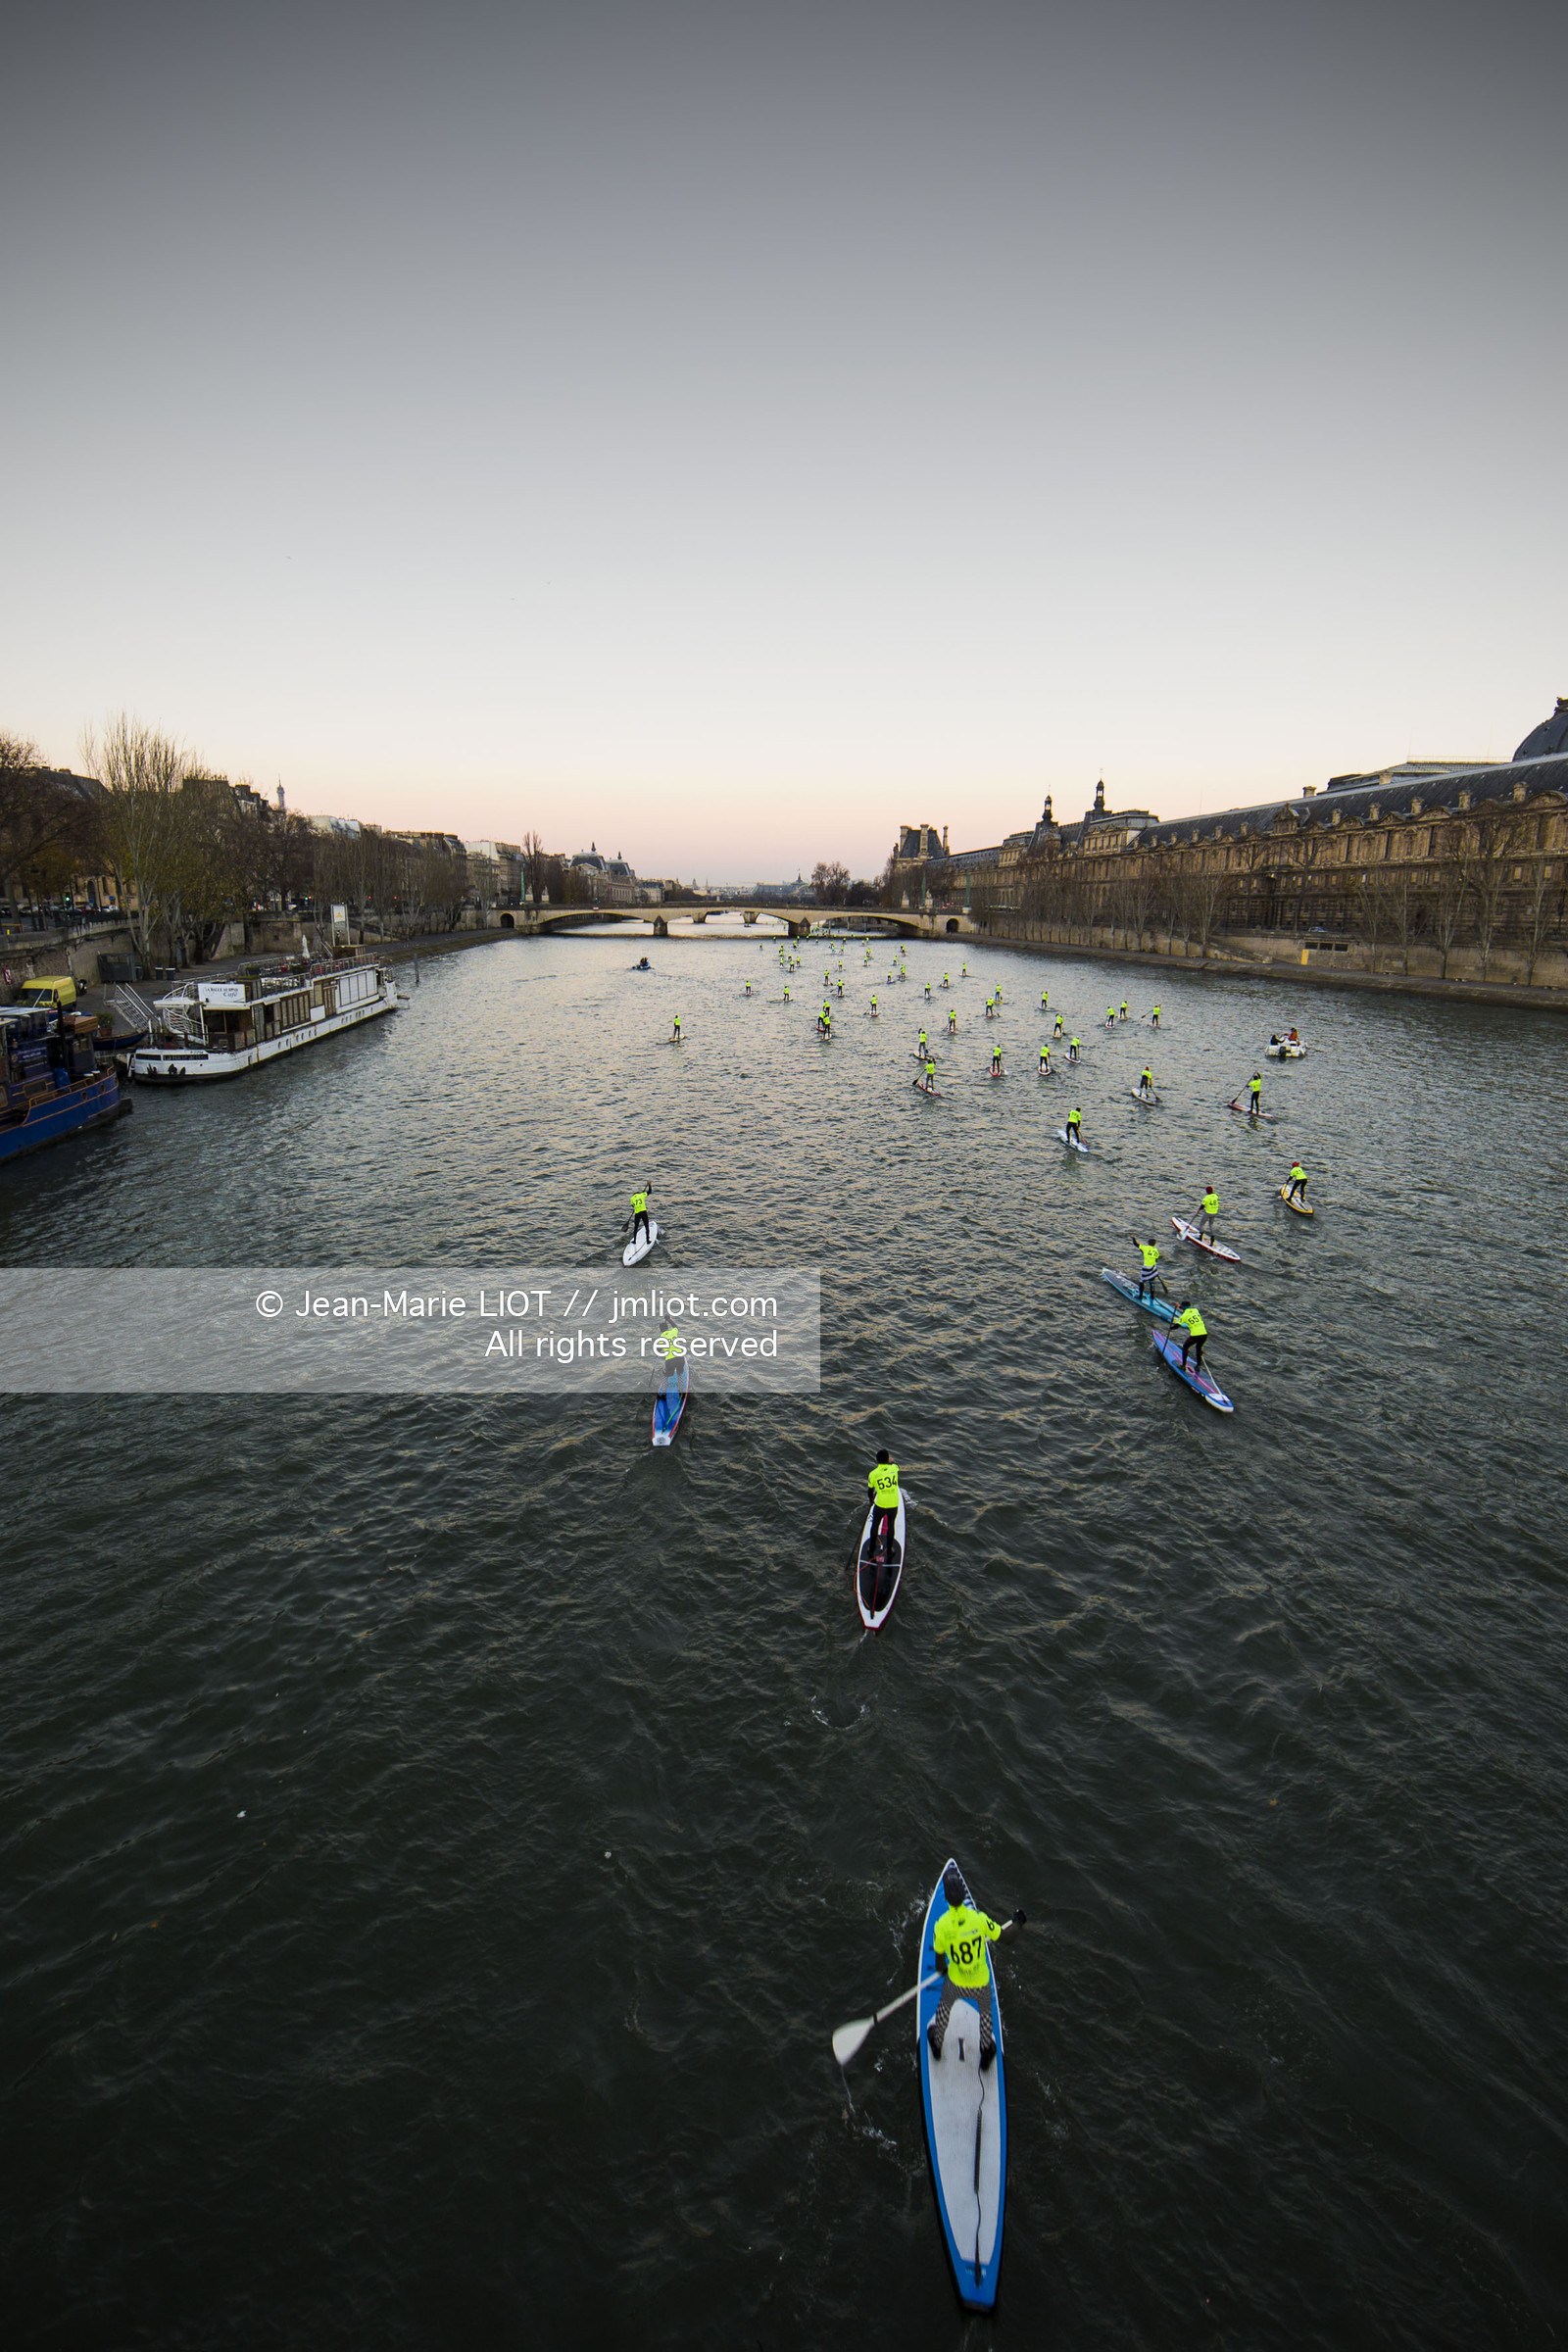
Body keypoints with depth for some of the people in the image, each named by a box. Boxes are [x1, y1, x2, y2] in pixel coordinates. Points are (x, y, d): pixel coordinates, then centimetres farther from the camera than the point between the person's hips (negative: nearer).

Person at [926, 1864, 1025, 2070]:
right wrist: (1017, 1923, 5)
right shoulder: (979, 1918, -27)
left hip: (955, 1983, 0)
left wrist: (942, 1969, 16)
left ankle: (937, 2044, 51)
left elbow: (940, 1960, -8)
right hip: (981, 1983, 0)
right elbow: (1006, 1938, -15)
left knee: (944, 2006, 31)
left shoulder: (941, 1926, -23)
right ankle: (986, 2054, 48)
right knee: (986, 2012, 31)